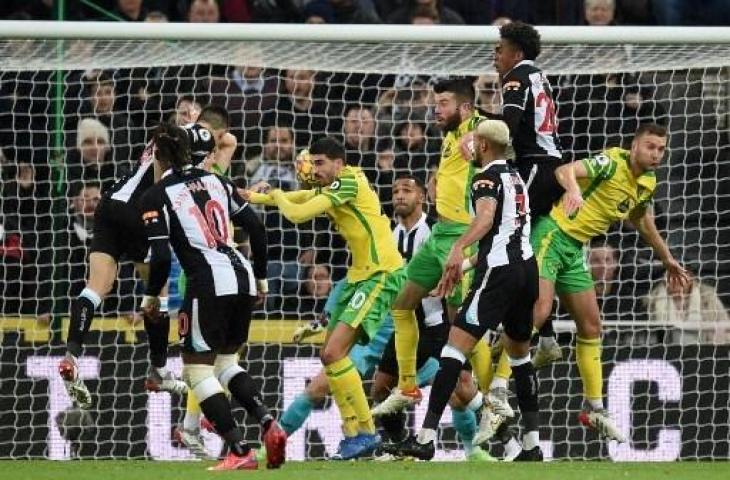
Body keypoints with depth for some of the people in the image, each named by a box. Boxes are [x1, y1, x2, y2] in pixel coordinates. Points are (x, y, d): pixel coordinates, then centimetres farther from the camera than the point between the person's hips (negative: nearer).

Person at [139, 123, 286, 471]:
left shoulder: (156, 197, -3)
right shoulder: (215, 181, 14)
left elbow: (160, 257, -9)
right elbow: (256, 228, 13)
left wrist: (150, 297, 8)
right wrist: (261, 278, 23)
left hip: (209, 282, -6)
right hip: (243, 277, 6)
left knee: (197, 371, 4)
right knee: (226, 362, 23)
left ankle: (240, 452, -6)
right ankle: (267, 423, 1)